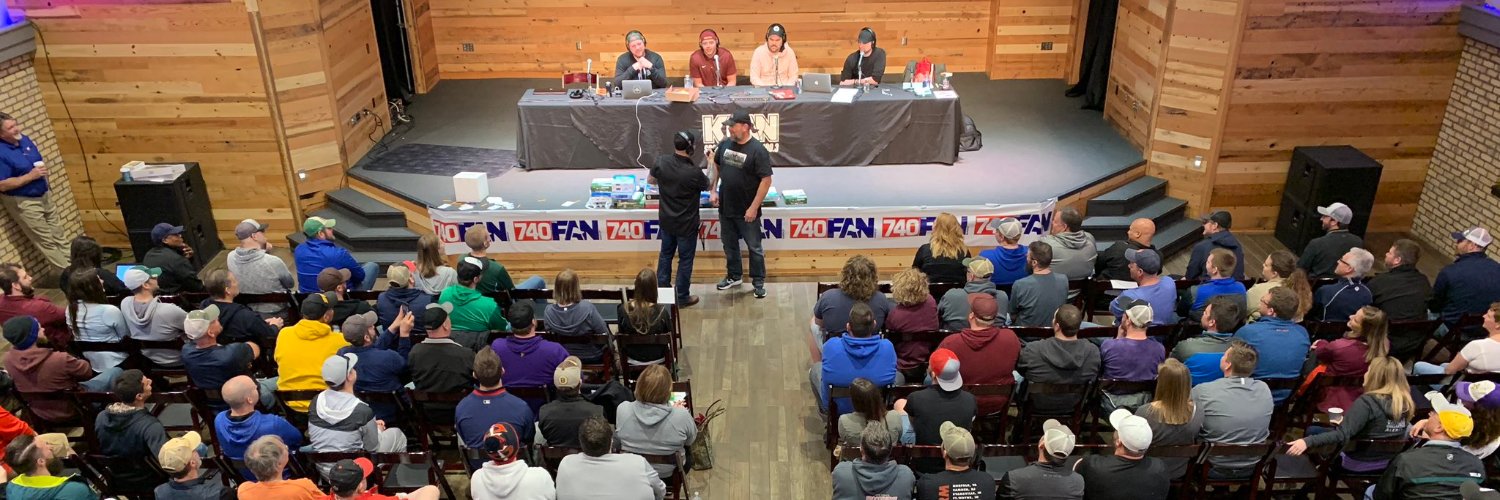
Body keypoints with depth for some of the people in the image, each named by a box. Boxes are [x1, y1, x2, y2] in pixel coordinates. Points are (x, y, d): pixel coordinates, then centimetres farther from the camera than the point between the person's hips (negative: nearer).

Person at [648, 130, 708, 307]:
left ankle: (662, 289, 35)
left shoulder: (661, 162, -14)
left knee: (665, 253, 22)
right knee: (685, 259, 10)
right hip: (686, 223, -5)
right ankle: (682, 297, 21)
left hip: (666, 219, 5)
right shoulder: (694, 172, -26)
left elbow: (650, 180, 6)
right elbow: (707, 186, -3)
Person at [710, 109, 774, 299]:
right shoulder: (725, 144, -1)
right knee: (729, 244, 19)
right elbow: (715, 165, 15)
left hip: (747, 211, -6)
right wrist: (712, 191, 5)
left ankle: (758, 281, 22)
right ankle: (734, 276, 37)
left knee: (754, 247, 8)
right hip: (725, 207, 6)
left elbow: (766, 180, -18)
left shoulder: (757, 150, -18)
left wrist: (754, 207, -19)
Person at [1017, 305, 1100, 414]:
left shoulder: (1033, 350, -31)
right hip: (1075, 410, 3)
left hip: (1037, 408, -3)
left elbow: (1018, 367, -9)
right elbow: (1092, 380, -4)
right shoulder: (1093, 351, -24)